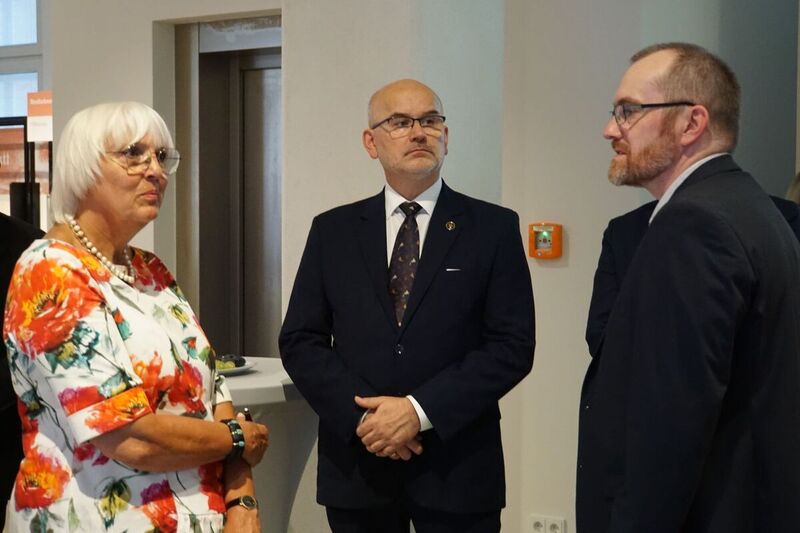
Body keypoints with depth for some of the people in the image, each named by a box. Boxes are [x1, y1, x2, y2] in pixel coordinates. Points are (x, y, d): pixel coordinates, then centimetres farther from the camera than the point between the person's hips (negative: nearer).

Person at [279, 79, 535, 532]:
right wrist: (362, 414, -12)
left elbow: (513, 346, -6)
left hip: (457, 470, -1)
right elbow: (300, 341, 3)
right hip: (356, 466, 2)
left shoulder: (494, 228, 0)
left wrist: (419, 410, -15)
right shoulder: (333, 231, 6)